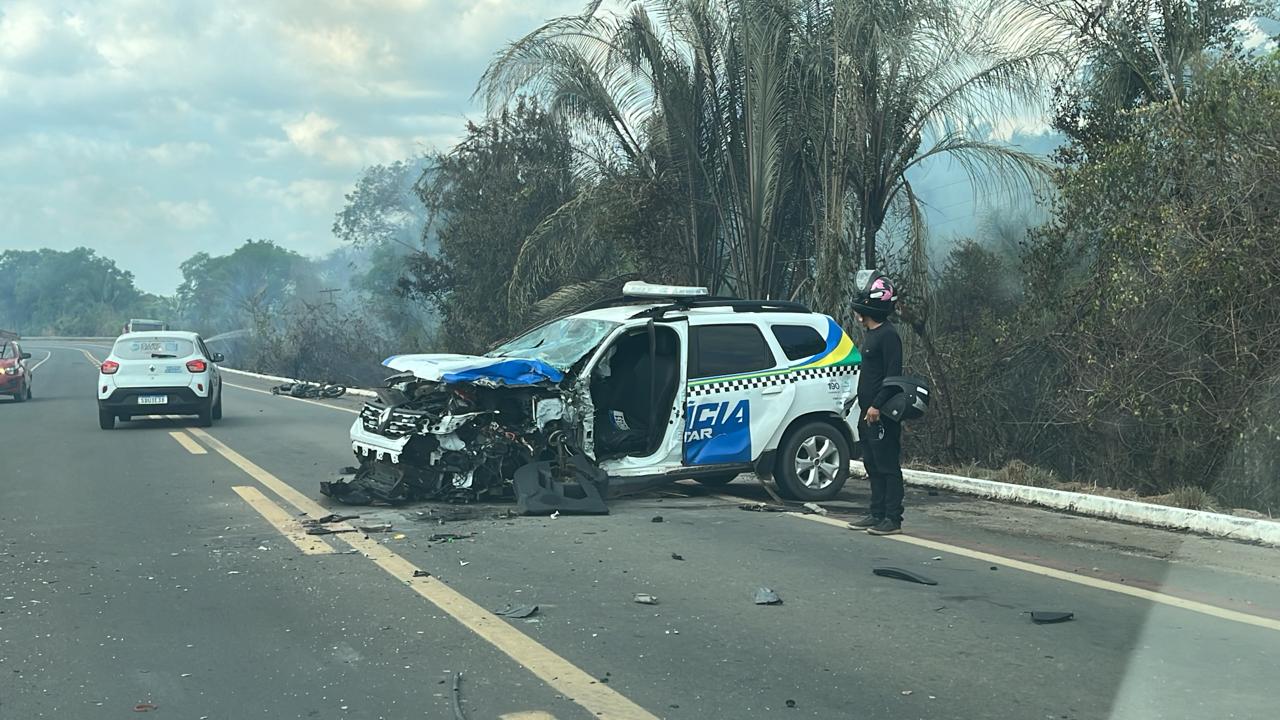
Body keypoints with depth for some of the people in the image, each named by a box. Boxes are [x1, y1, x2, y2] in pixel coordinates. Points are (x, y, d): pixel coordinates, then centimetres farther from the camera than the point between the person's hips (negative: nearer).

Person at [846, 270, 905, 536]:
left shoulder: (888, 335, -14)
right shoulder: (870, 334, 17)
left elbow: (893, 375, -19)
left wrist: (876, 406, -22)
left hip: (881, 415, -10)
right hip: (867, 414, 10)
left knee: (888, 467, -6)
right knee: (873, 467, 14)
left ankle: (892, 519, -3)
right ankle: (876, 514, 21)